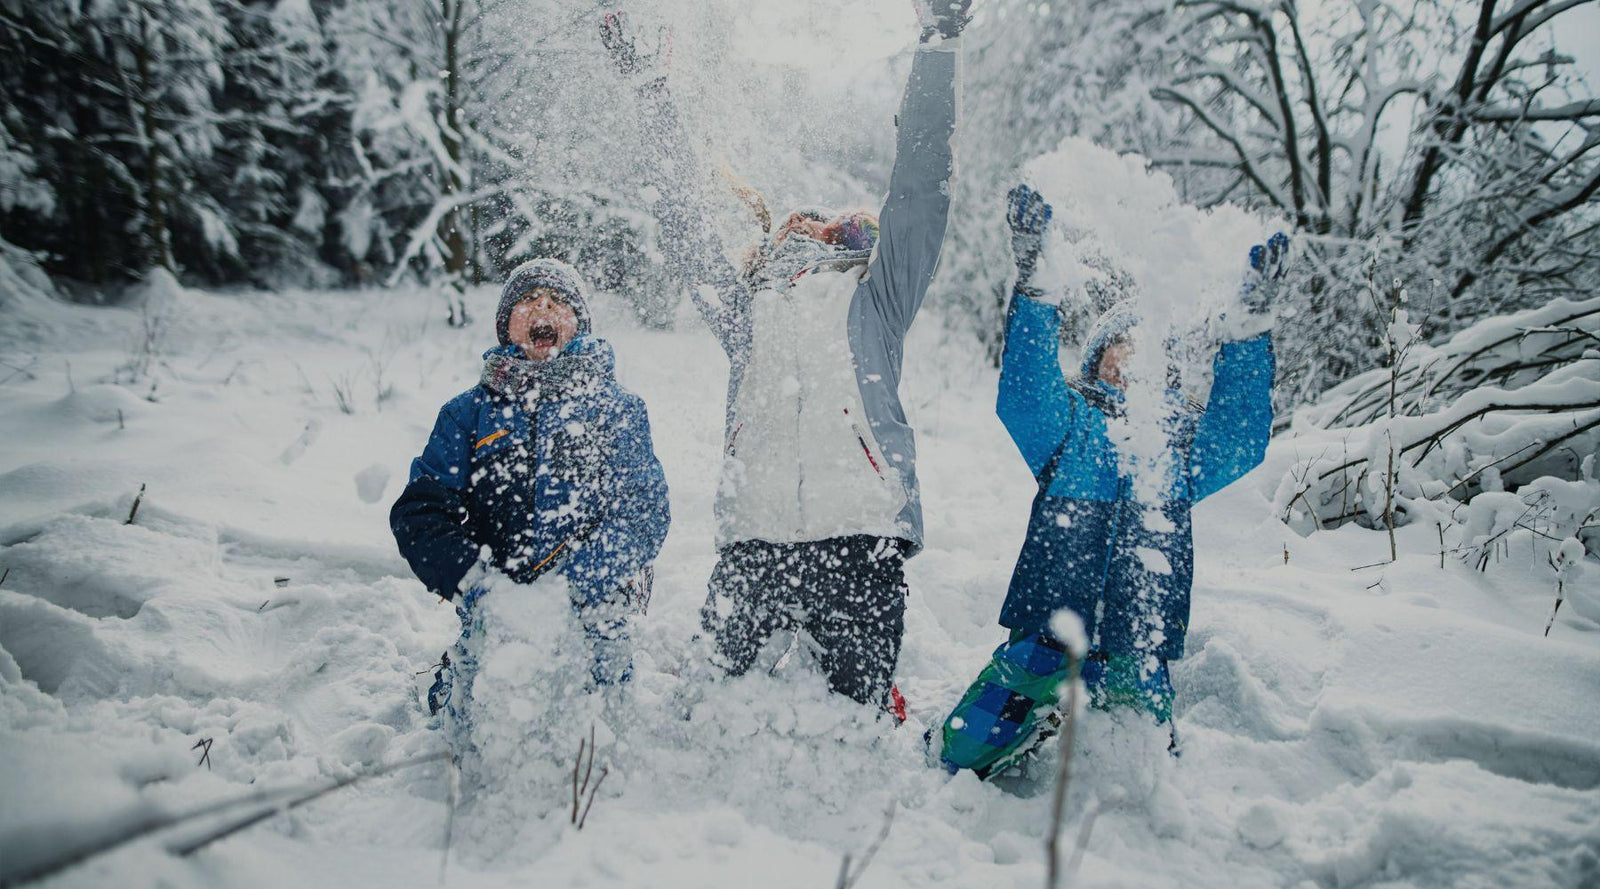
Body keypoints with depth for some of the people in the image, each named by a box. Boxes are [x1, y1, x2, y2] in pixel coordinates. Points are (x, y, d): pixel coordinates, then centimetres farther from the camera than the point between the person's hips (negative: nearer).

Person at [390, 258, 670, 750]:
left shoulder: (617, 408, 9)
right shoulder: (470, 412, 11)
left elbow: (648, 505, 1)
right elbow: (419, 510, 4)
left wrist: (598, 570, -17)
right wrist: (470, 577, -14)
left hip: (592, 612, -1)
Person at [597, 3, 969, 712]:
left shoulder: (872, 303, 15)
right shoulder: (744, 312, 21)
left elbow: (919, 192, 9)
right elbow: (682, 217, 23)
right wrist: (649, 89, 25)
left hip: (861, 539, -2)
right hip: (751, 540, 2)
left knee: (860, 710, 0)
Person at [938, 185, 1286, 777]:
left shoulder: (1185, 436, 14)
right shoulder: (1067, 418, 8)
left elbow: (1240, 443, -6)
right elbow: (1022, 394, -13)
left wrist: (1251, 322, -13)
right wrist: (1034, 286, -25)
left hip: (1135, 657, 2)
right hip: (1044, 635, -1)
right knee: (965, 753, -7)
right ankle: (1039, 722, 20)